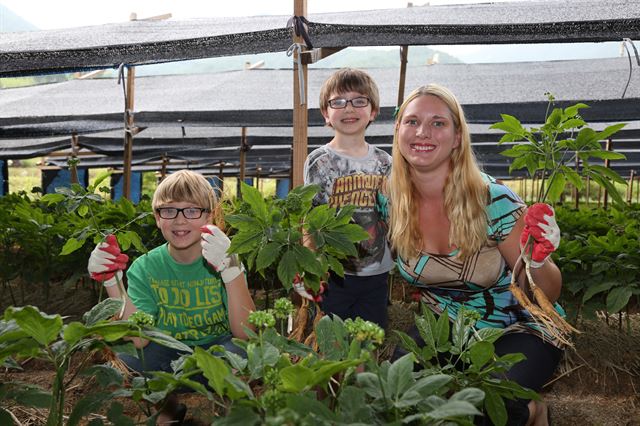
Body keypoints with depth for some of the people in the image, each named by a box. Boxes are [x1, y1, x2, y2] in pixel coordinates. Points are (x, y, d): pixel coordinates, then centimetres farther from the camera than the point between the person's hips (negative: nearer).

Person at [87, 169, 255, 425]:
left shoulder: (221, 259, -12)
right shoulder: (145, 267, -7)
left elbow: (246, 333, -24)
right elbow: (138, 339, -17)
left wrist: (231, 270, -37)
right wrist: (113, 283, -27)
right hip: (167, 354, 2)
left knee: (240, 353, -33)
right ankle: (166, 405, 3)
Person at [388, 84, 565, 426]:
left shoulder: (494, 201, -25)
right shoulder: (390, 201, -15)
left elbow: (548, 294, -14)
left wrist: (537, 262, -36)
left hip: (517, 330, -4)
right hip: (445, 327, 4)